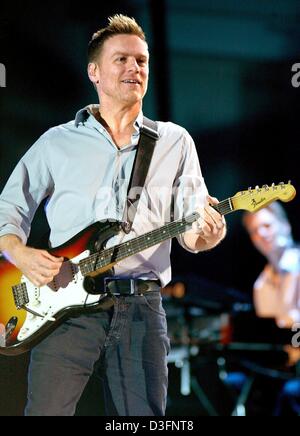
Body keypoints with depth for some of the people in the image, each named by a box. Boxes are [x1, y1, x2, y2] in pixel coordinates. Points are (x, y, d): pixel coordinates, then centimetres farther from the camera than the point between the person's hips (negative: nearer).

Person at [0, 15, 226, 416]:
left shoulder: (175, 143, 14)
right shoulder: (57, 142, 12)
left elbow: (190, 229, 10)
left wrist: (205, 233, -14)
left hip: (142, 308, 1)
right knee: (46, 412, -12)